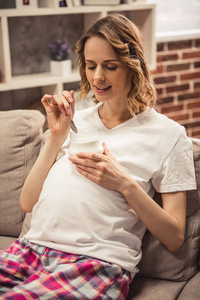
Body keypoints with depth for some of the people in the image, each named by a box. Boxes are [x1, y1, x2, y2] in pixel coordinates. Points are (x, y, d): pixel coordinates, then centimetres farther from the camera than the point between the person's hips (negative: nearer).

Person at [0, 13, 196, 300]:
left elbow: (174, 238, 3)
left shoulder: (168, 135, 6)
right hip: (33, 248, 5)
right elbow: (27, 203, 13)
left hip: (99, 262, -4)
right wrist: (56, 136, 4)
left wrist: (125, 184, -10)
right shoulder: (75, 120, 18)